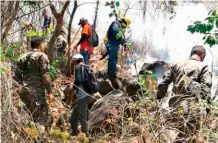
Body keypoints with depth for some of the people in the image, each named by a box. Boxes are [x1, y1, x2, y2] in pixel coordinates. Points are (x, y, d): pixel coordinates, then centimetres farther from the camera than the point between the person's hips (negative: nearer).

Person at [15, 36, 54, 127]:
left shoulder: (23, 57, 16)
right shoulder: (41, 56, -4)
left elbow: (17, 74, 14)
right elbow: (45, 75, -12)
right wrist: (49, 92, -11)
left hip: (24, 90, 7)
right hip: (36, 91, -7)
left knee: (30, 117, 17)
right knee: (41, 119, -6)